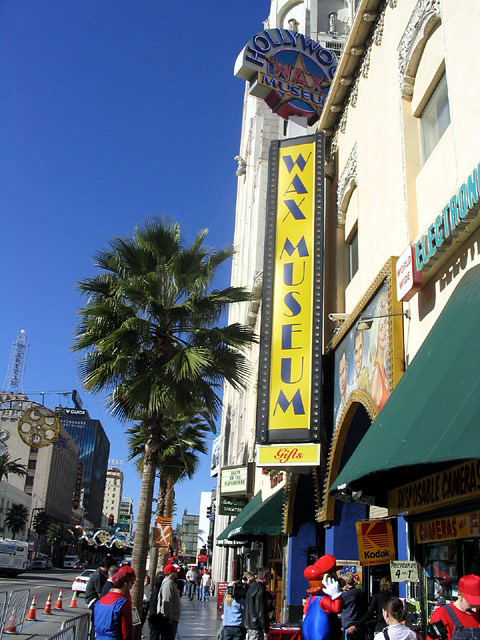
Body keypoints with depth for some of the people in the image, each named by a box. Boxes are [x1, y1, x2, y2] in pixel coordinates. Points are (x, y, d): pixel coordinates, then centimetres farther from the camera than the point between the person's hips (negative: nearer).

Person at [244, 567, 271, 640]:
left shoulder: (252, 587, 15)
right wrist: (265, 630, -17)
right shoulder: (260, 589, -16)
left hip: (249, 625, 10)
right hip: (256, 627, -10)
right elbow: (261, 611, -19)